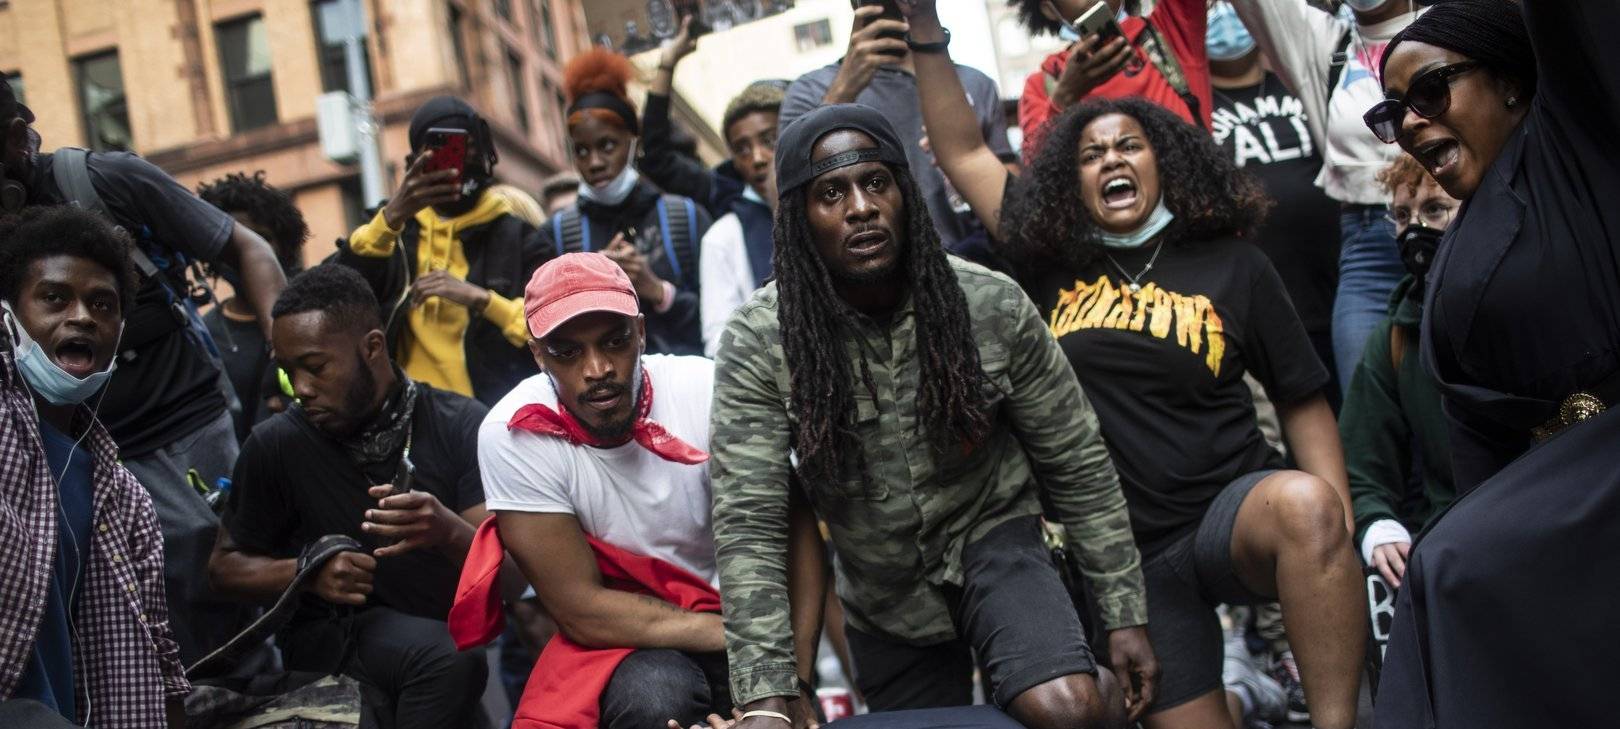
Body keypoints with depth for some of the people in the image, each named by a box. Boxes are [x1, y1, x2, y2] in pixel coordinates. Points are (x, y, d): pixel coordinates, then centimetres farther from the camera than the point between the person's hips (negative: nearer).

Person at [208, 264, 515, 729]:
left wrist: (449, 532, -34)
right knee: (447, 656, -31)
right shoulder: (278, 444, -4)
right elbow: (225, 566, 9)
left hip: (459, 631, 3)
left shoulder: (461, 425, -7)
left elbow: (513, 574, -12)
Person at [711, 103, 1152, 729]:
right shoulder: (758, 342, -20)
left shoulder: (993, 306, -17)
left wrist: (1125, 616, -6)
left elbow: (1077, 465, -6)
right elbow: (748, 524, -22)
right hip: (882, 596, 2)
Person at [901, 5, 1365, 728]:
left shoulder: (1233, 267, 4)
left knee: (1306, 505, -36)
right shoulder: (1052, 263, 7)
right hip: (1127, 553, 2)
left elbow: (1304, 402, 6)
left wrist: (1336, 529, -8)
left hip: (1233, 509, -2)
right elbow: (961, 151, 10)